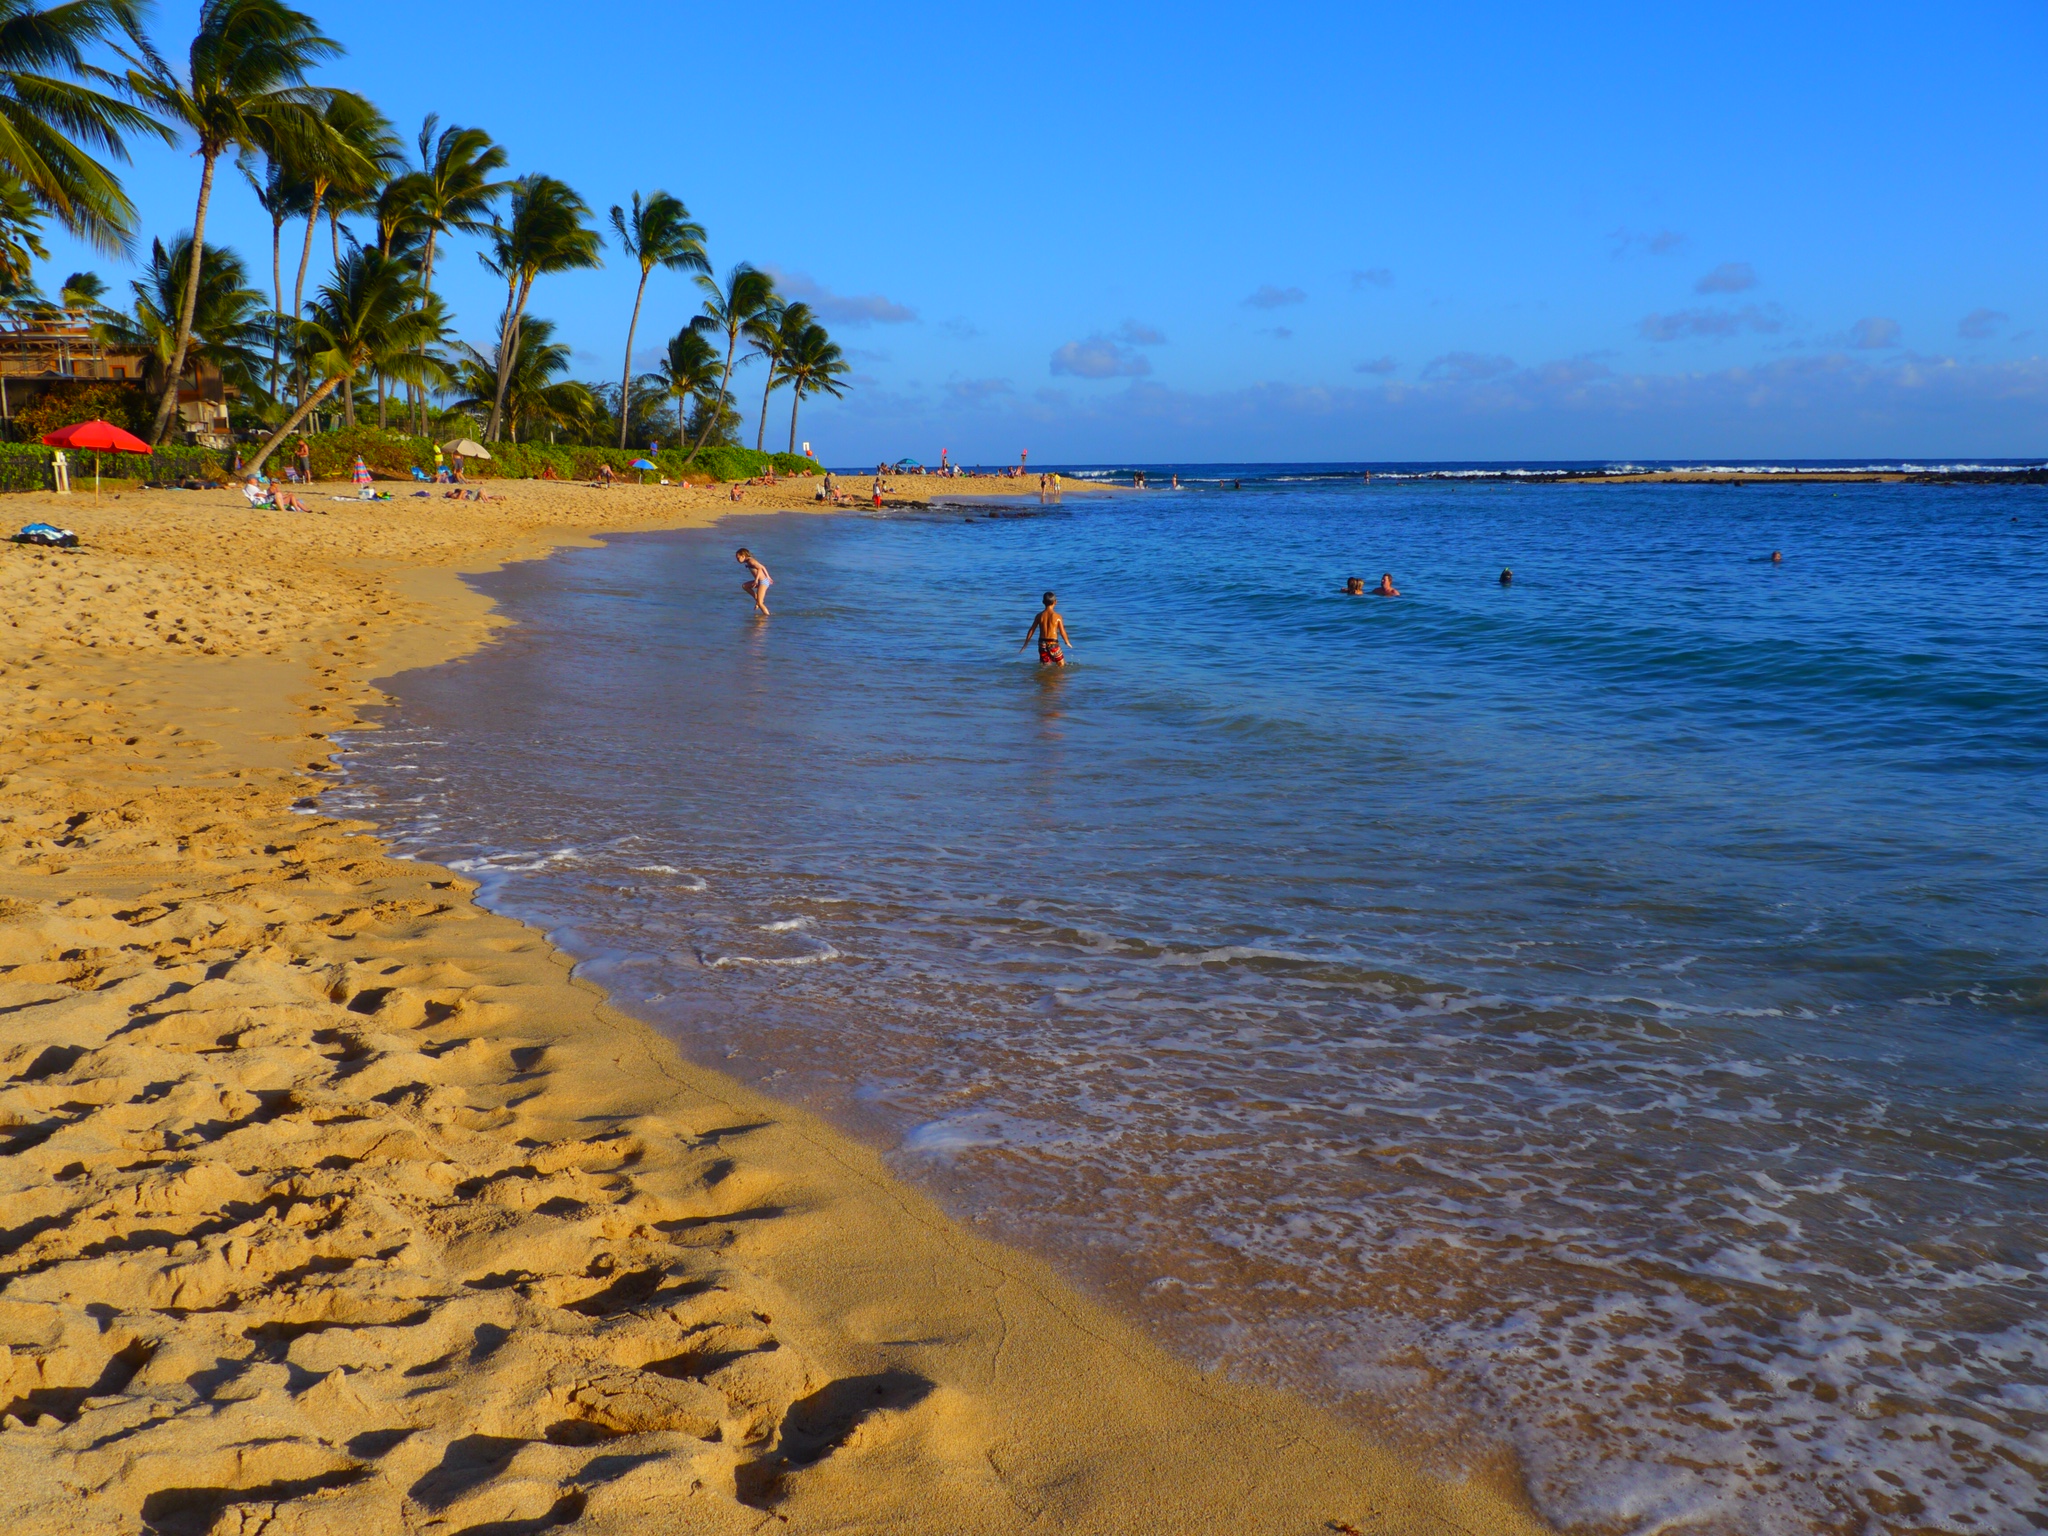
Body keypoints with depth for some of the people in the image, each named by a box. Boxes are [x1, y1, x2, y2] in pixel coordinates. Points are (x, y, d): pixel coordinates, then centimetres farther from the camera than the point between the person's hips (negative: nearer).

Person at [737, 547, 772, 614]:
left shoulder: (750, 561, -13)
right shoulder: (749, 561, 14)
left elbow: (760, 568, -24)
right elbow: (762, 567, 18)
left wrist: (756, 580, -24)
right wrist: (768, 577, 22)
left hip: (762, 581, -10)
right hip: (762, 581, 10)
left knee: (759, 603, -9)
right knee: (744, 586, 21)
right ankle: (757, 599, 16)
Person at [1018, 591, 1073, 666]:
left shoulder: (1039, 615, 0)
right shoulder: (1057, 616, -9)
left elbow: (1031, 630, 4)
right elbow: (1062, 632, -4)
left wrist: (1025, 643, 15)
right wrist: (1067, 642, 16)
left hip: (1042, 643, 3)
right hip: (1053, 644, -3)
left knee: (1045, 665, 15)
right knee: (1061, 665, 9)